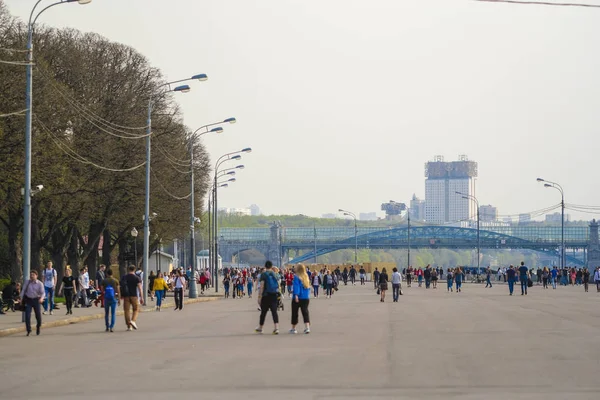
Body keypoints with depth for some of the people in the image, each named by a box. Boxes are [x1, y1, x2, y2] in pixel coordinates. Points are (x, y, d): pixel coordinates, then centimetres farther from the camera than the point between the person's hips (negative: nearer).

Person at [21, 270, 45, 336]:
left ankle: (38, 327, 35)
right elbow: (23, 290, 8)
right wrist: (21, 299, 3)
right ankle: (29, 330, 0)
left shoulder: (40, 284, -7)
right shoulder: (27, 282, 0)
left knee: (38, 315, 7)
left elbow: (43, 293, -12)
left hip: (36, 300, -1)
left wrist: (41, 298, -31)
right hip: (28, 300, 1)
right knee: (27, 315, -9)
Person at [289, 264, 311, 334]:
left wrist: (296, 295, -28)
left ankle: (293, 328, 19)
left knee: (295, 313, 9)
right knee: (305, 312, 0)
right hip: (306, 298, 5)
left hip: (298, 298, -5)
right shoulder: (306, 277, 9)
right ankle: (307, 327, -16)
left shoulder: (296, 277, -10)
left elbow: (296, 286, -20)